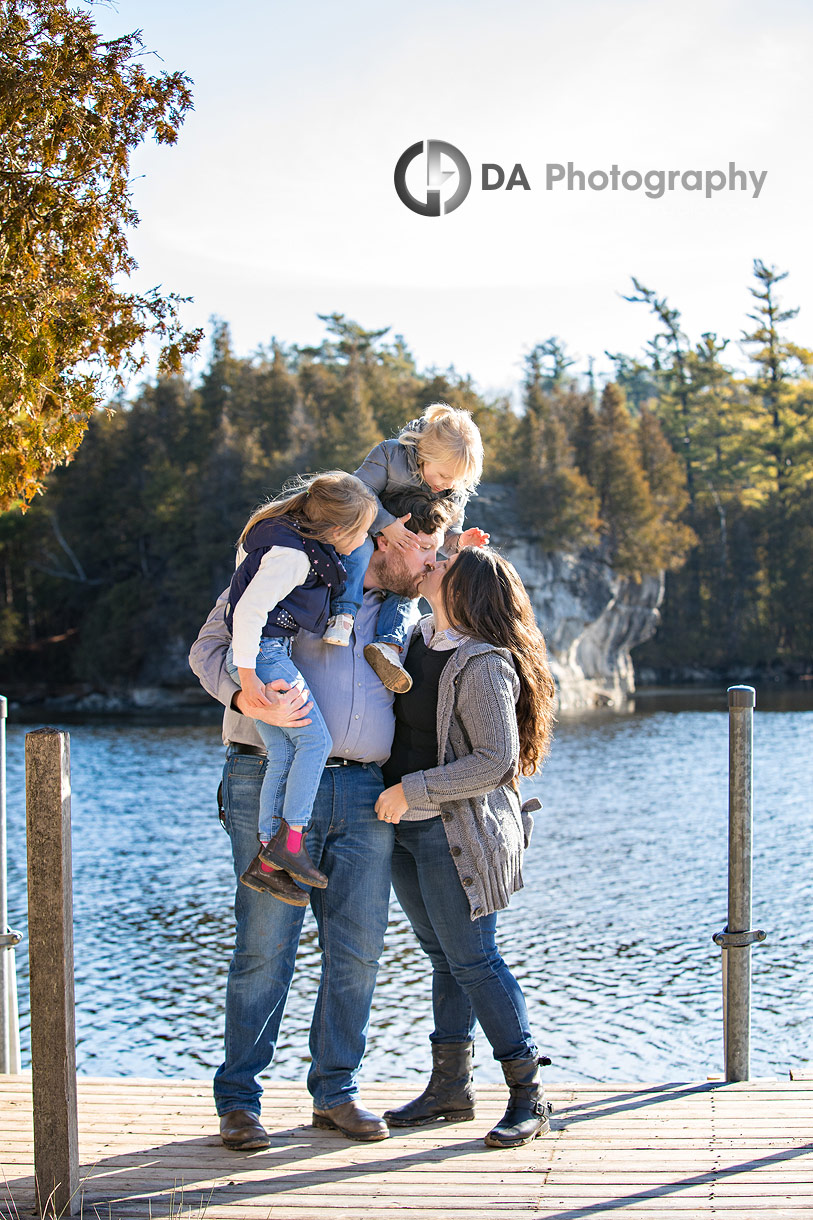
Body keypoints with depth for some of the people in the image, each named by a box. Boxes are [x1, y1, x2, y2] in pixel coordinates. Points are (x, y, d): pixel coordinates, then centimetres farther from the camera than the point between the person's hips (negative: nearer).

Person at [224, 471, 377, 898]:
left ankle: (266, 861, 7)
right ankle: (291, 840, -5)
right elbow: (249, 610, -24)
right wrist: (248, 678, -24)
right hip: (265, 653, -10)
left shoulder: (285, 528, 9)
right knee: (315, 738, -8)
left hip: (261, 654, 10)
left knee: (283, 755, 6)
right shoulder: (292, 556, -21)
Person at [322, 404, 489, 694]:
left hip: (404, 556, 4)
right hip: (371, 534, -4)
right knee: (360, 546, -36)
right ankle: (343, 613, -41)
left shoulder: (456, 492, -7)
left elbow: (446, 532, 2)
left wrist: (458, 540, -21)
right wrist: (386, 523, -35)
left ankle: (388, 643, -34)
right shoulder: (390, 455, -21)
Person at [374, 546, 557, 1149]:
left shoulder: (484, 666, -18)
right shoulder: (421, 640, 8)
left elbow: (495, 762, -22)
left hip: (457, 833, -8)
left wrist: (411, 789, -20)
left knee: (472, 960, -6)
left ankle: (530, 1097, 4)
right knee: (444, 957, 14)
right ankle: (451, 1087, 24)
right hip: (406, 829, 8)